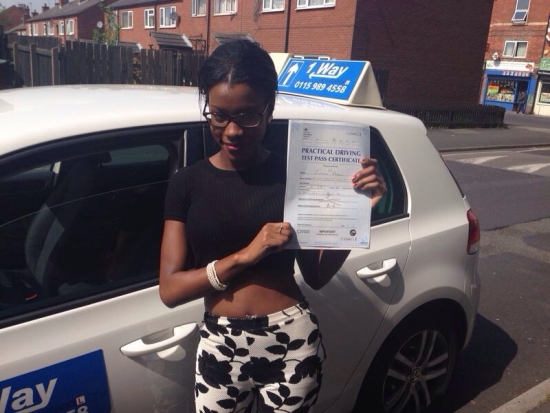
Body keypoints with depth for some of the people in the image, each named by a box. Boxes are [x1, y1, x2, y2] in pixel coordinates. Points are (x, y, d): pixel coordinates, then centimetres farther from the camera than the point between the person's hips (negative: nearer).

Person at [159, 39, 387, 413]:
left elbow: (317, 276, -1)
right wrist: (244, 256, -19)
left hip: (292, 343, -1)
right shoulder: (188, 183, -1)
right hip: (221, 348, 1)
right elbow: (170, 289, -7)